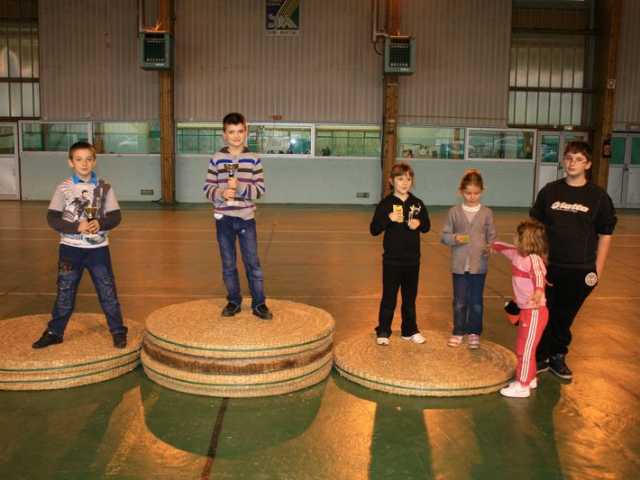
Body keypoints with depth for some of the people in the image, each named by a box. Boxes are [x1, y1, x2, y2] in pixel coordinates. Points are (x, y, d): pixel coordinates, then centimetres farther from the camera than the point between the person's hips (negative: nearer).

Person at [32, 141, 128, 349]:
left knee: (107, 292, 6)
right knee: (65, 293, 11)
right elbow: (52, 218, -6)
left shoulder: (104, 187, -2)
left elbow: (116, 216, -1)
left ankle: (118, 332, 18)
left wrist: (100, 224, -21)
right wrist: (77, 227, -19)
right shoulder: (64, 188, -4)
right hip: (70, 248, 0)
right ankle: (54, 332, 26)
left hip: (98, 248, 0)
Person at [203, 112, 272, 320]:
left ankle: (259, 304, 12)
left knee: (253, 263, 2)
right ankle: (233, 301, 25)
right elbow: (208, 188, 1)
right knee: (228, 264, 11)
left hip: (246, 218, -1)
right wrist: (221, 193, -19)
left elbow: (260, 189, -5)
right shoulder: (216, 159, 1)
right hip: (223, 218, 1)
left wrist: (240, 188, -19)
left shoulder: (253, 159, 0)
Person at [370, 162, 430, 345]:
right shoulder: (386, 203, -6)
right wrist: (389, 219, -23)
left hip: (413, 259, 3)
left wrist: (419, 224, -9)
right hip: (392, 259, -3)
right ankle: (383, 332, 16)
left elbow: (427, 226, 13)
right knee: (389, 297, 4)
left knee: (410, 297, 14)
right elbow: (374, 229, -8)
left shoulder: (418, 203, 4)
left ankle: (410, 330, 27)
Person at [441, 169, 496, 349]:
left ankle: (474, 333, 24)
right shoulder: (454, 212, -1)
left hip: (479, 265, 0)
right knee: (459, 301, 10)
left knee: (476, 302, 10)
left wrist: (490, 247, -19)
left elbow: (492, 236, 2)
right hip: (459, 264, 0)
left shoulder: (487, 212, 0)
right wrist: (455, 238, -19)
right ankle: (458, 332, 24)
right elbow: (444, 236, 1)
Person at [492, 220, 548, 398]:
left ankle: (522, 386, 11)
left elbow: (539, 274, -43)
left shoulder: (533, 258, -23)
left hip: (535, 312, -9)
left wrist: (539, 290, -62)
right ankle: (530, 379, 35)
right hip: (526, 310, 9)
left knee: (525, 349, 0)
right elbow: (506, 248, 28)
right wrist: (494, 245, 45)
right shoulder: (517, 255, 6)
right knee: (521, 348, 20)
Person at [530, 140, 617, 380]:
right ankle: (541, 358, 22)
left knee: (565, 315, 10)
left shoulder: (598, 196, -2)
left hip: (581, 270, -1)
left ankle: (558, 356, 29)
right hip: (549, 266, 1)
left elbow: (605, 235, 1)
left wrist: (598, 269, -3)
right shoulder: (549, 191, 1)